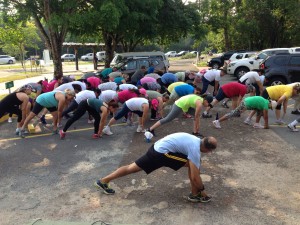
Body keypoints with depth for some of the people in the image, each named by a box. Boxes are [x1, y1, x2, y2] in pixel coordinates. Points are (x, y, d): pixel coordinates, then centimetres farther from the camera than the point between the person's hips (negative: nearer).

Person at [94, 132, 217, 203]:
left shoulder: (196, 140, 14)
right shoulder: (195, 150, -12)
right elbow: (194, 176, -11)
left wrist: (199, 184, 36)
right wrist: (202, 189, 7)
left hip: (156, 147, 8)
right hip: (162, 153, -8)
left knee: (133, 167, 13)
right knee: (192, 165, -3)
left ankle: (103, 181, 17)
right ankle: (195, 194, 8)